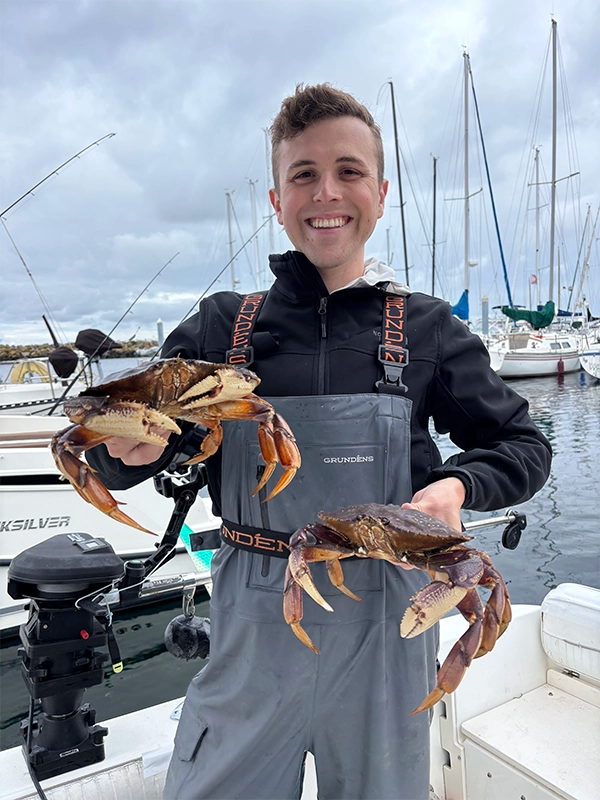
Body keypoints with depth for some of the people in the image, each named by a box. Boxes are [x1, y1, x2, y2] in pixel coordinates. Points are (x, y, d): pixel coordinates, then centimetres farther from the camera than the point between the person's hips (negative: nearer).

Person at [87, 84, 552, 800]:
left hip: (383, 624, 1)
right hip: (253, 627, 0)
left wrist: (455, 484, -15)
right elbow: (114, 462, 3)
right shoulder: (223, 326, -2)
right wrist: (132, 450, -21)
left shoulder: (427, 329, -2)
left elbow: (522, 447, 5)